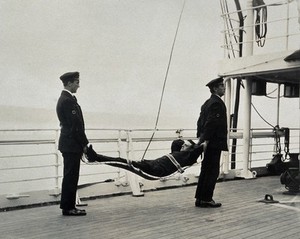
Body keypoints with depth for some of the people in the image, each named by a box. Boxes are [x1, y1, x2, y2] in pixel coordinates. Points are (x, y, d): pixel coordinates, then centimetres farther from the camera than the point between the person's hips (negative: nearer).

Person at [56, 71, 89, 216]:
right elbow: (75, 125, -19)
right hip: (72, 145, -10)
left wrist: (82, 144, 16)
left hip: (69, 144, 10)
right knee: (71, 176, -4)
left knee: (70, 176, 13)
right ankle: (68, 208, 3)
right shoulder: (68, 100, -16)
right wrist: (84, 144, -13)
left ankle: (68, 206, 19)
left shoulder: (65, 99, 16)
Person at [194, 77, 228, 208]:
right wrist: (206, 140, -23)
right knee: (212, 172, -3)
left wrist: (200, 138, 17)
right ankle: (206, 199, 2)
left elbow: (200, 121, 17)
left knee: (206, 171, 13)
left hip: (207, 143, 10)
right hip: (214, 143, -10)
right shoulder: (217, 103, -14)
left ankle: (200, 198, 18)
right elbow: (211, 122, -21)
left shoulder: (207, 103, 16)